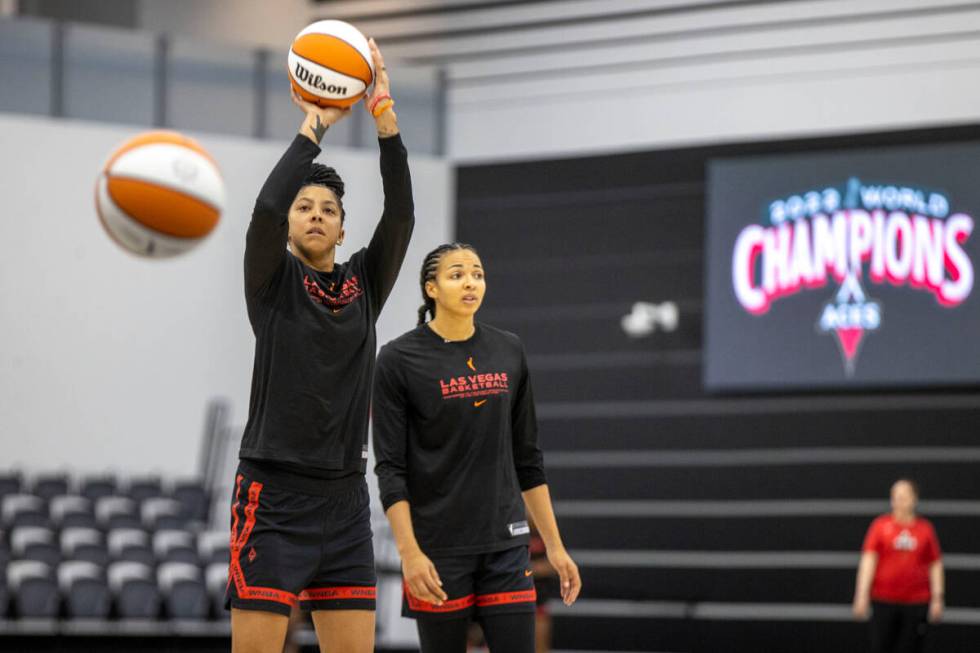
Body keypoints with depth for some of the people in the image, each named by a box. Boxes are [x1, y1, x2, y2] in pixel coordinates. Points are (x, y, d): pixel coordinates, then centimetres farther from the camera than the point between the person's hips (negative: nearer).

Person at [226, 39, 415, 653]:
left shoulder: (364, 283, 12)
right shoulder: (273, 281, 2)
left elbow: (400, 216, -2)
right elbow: (266, 209, -17)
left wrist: (385, 118, -10)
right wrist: (312, 128, -11)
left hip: (345, 498, 4)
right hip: (274, 494, -4)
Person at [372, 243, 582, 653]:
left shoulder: (509, 353, 8)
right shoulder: (399, 359, -5)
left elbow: (528, 460, 13)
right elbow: (390, 467, -8)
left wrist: (554, 546, 10)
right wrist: (409, 551, -17)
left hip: (505, 542, 4)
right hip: (438, 550, -4)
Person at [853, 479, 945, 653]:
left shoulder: (926, 529, 6)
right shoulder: (880, 525, 3)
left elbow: (936, 565, 8)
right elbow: (868, 560, -2)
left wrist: (937, 598, 2)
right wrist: (862, 595, -9)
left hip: (917, 601, 1)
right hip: (883, 599, -1)